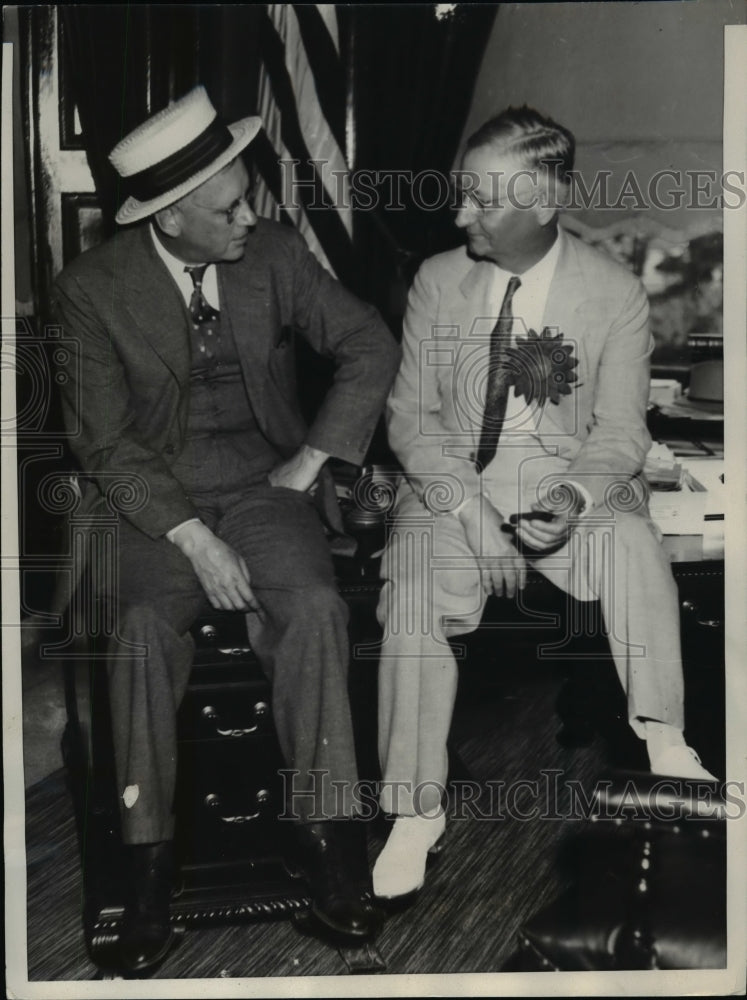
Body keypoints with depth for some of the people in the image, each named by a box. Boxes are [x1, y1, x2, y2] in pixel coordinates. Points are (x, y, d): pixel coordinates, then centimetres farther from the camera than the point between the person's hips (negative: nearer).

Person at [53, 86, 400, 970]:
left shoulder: (273, 252, -1)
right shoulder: (90, 289, -7)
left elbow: (371, 347, 3)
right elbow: (106, 442, -9)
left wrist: (309, 463, -5)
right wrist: (193, 538, -19)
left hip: (262, 481, 2)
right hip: (152, 496, -1)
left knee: (316, 608, -27)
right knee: (145, 628, -29)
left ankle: (327, 829, -16)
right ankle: (148, 856, -15)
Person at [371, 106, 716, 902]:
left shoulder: (615, 294, -2)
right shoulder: (438, 282, 2)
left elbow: (619, 432, 0)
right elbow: (411, 415, 3)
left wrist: (577, 496, -24)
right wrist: (471, 509, -14)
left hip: (572, 485, 0)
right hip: (451, 485, 1)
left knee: (633, 541, -32)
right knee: (412, 597, -27)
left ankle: (662, 741, -14)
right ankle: (415, 813, -14)